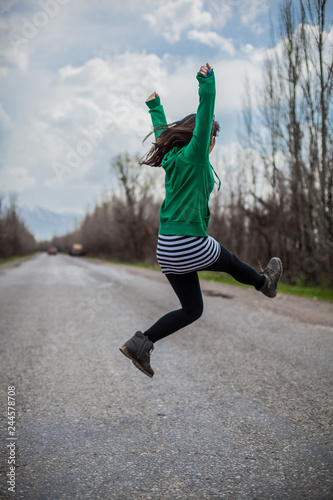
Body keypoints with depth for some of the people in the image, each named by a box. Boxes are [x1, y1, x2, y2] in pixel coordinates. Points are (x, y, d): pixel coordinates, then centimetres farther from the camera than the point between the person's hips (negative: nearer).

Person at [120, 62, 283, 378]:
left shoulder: (172, 157, 13)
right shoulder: (194, 156, -8)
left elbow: (162, 130, 31)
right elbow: (203, 117, -19)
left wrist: (155, 107, 46)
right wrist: (208, 84, -18)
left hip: (166, 250, 8)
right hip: (190, 244, -8)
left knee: (191, 310, 14)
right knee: (229, 261, 23)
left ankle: (141, 342, 3)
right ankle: (265, 284, 51)